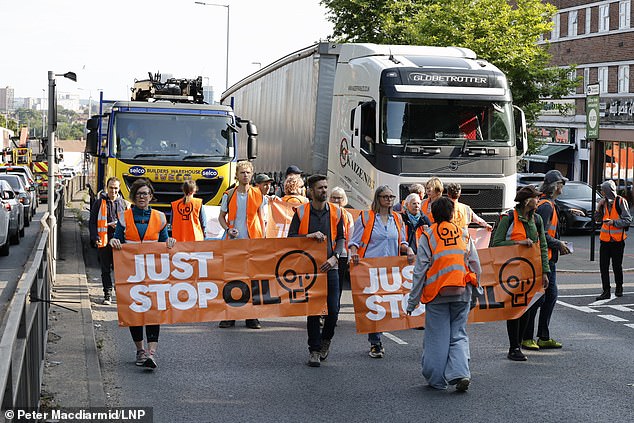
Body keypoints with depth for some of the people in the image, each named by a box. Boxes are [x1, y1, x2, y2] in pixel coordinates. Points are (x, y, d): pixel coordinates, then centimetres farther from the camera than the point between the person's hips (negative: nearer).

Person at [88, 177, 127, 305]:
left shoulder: (123, 203, 8)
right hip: (104, 241, -1)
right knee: (105, 270, 5)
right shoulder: (99, 203, 3)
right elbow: (92, 222, 4)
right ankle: (108, 294, 12)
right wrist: (95, 237, -8)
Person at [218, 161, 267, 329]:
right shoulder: (229, 195, 5)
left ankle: (251, 316, 8)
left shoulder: (258, 195, 5)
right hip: (233, 240, 0)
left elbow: (261, 218, 10)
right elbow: (221, 216, 12)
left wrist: (262, 239, 3)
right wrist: (228, 229, -7)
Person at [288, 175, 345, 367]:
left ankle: (326, 339, 25)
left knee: (333, 309, -4)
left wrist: (334, 257, -8)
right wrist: (309, 236, -17)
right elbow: (290, 237, 0)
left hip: (329, 267, 1)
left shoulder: (335, 212, 7)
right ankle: (314, 350, 11)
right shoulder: (301, 212, 1)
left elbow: (341, 239, 9)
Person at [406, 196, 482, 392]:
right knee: (459, 335, 9)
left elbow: (420, 270, -3)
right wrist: (475, 294, 17)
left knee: (437, 337, 7)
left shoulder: (427, 236, -2)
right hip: (462, 294, 2)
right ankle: (460, 373, -10)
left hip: (437, 294, -2)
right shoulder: (464, 234, 7)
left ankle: (436, 379, 13)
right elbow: (475, 266, 8)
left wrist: (412, 300, 1)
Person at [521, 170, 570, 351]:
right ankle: (526, 338, 2)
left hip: (549, 260, 11)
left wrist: (558, 245, 15)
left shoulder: (549, 204, 18)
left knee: (551, 296, 12)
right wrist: (558, 244, -12)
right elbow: (541, 234, -23)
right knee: (538, 298, -6)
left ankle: (544, 338, 18)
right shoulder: (546, 205, -16)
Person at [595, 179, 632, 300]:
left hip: (618, 240, -4)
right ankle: (606, 291, 1)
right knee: (603, 266, -2)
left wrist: (613, 222, -20)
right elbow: (598, 219, 15)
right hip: (605, 239, 4)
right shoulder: (604, 202, 8)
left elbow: (628, 220, -10)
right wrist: (599, 208, -2)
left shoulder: (621, 202, -9)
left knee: (617, 266, 6)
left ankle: (619, 287, 27)